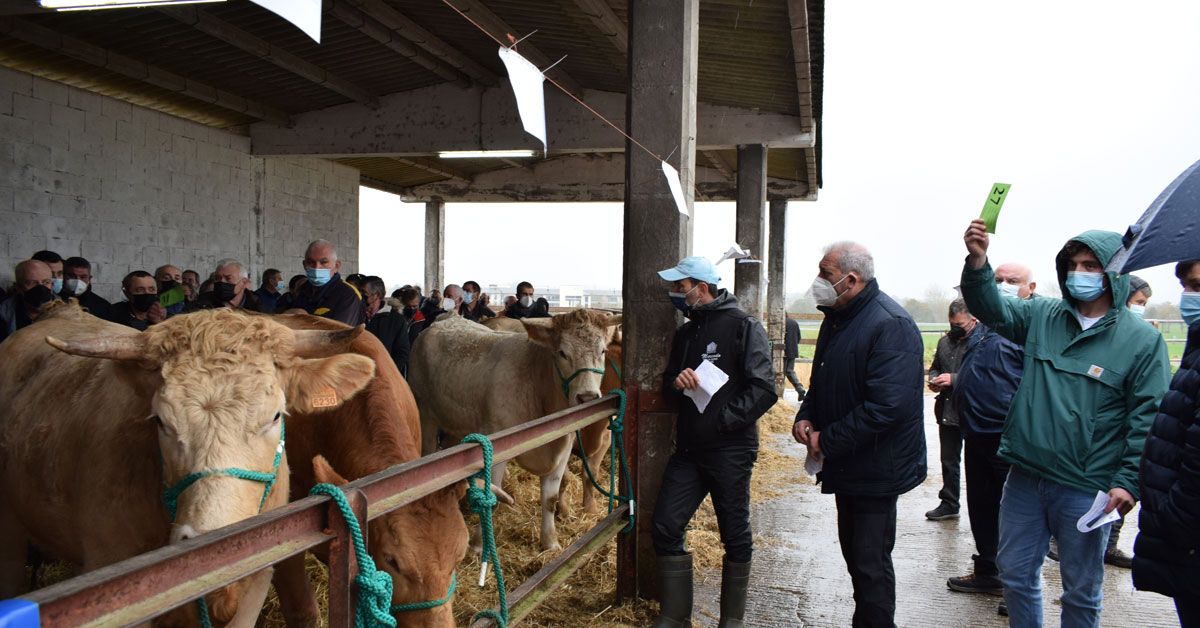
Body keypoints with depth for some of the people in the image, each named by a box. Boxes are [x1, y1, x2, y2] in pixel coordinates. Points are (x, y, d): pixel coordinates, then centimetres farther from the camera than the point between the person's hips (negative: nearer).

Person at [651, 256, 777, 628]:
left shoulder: (743, 327, -8)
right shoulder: (684, 333, 14)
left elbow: (764, 389, -15)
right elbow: (668, 387, 18)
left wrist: (721, 420, -18)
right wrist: (676, 383, -6)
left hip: (730, 451, -6)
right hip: (688, 449, 6)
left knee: (736, 537, 6)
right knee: (665, 528, 3)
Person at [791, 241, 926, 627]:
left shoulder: (890, 325, -22)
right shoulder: (837, 318, 9)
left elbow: (887, 406, -29)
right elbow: (822, 382, 21)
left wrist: (827, 440, -21)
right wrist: (805, 417, 1)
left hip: (876, 469, -9)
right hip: (844, 464, 9)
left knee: (871, 563, -1)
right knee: (854, 554, 20)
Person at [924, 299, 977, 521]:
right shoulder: (945, 341, 12)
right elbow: (935, 367, 25)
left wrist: (953, 379, -23)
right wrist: (934, 380, 4)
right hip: (948, 411, 7)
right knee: (949, 460, 16)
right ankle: (949, 503, 28)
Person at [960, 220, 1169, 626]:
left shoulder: (1142, 339, -6)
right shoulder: (1042, 317, 5)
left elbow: (1149, 417, -8)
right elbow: (991, 309, -6)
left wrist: (1129, 481, -14)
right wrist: (977, 262, -24)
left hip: (1086, 491, -3)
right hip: (1025, 478, 4)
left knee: (1081, 592, 13)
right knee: (1015, 574, 16)